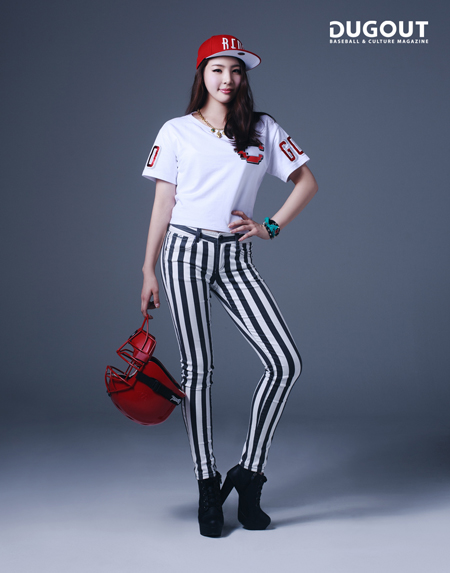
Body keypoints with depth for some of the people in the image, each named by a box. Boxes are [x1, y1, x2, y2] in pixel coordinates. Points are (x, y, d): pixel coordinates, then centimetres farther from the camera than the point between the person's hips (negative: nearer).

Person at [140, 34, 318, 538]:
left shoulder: (264, 129, 9)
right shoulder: (177, 131, 6)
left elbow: (307, 182, 12)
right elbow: (163, 204, 6)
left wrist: (271, 227, 0)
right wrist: (148, 271, 4)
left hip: (235, 258, 2)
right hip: (186, 253, -2)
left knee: (285, 363, -11)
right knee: (197, 369, -1)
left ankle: (248, 473, 4)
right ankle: (207, 487, 11)